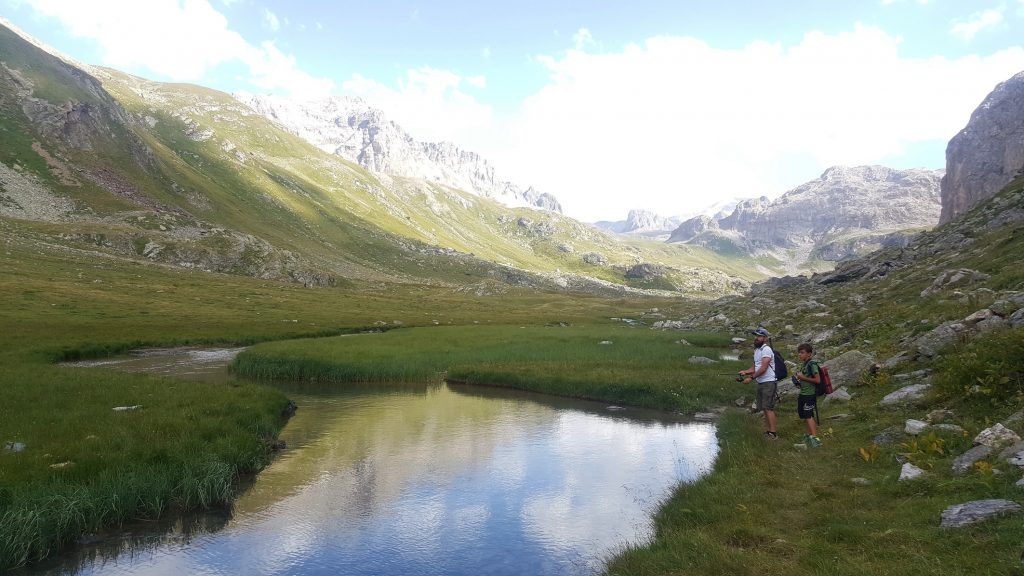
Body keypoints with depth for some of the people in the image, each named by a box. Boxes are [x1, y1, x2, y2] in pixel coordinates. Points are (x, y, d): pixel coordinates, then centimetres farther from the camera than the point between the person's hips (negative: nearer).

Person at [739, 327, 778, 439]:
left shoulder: (766, 349, -13)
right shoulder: (756, 350, 16)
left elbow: (763, 368, -20)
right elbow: (755, 367, 18)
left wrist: (751, 378, -20)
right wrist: (745, 372, 0)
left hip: (768, 383, -9)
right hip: (761, 383, 9)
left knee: (768, 408, -10)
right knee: (765, 408, 10)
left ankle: (773, 433, -8)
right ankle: (769, 431, 15)